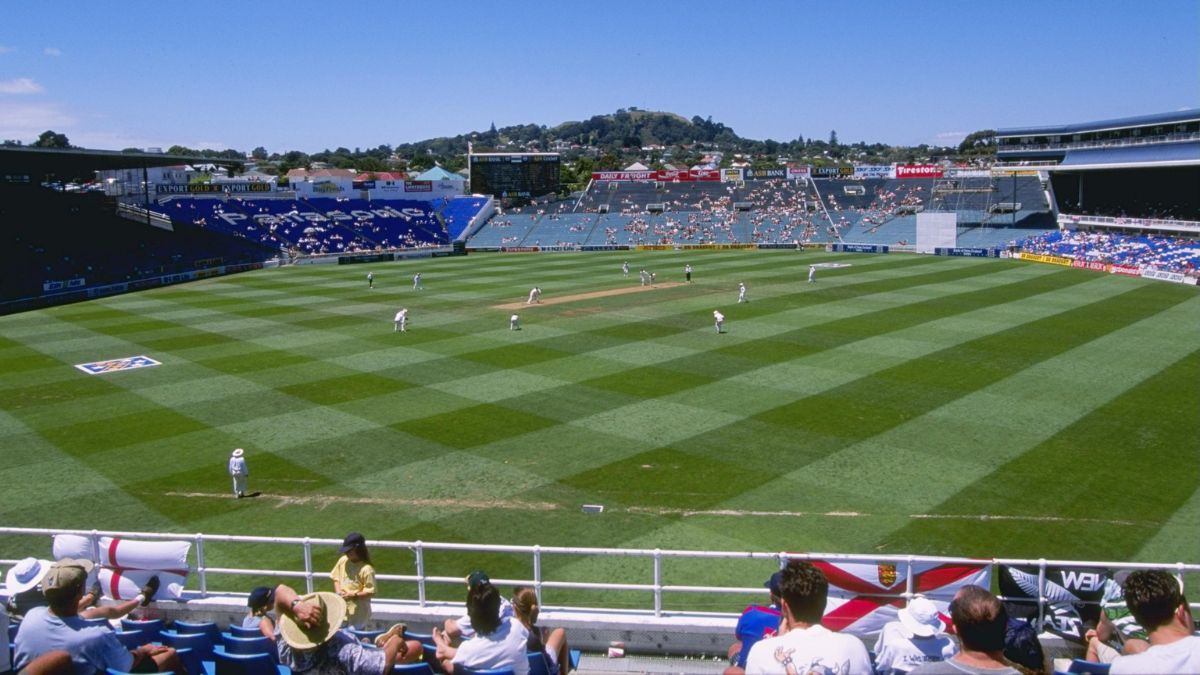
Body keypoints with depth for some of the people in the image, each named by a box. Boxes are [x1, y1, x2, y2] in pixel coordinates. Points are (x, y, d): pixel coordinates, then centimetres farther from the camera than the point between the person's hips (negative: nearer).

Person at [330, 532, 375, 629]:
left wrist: (353, 595, -26)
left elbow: (371, 592, -20)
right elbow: (336, 578, 9)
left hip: (358, 612, -6)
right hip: (342, 609, 6)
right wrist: (338, 591, -8)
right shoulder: (343, 560, -6)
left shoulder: (366, 569, -24)